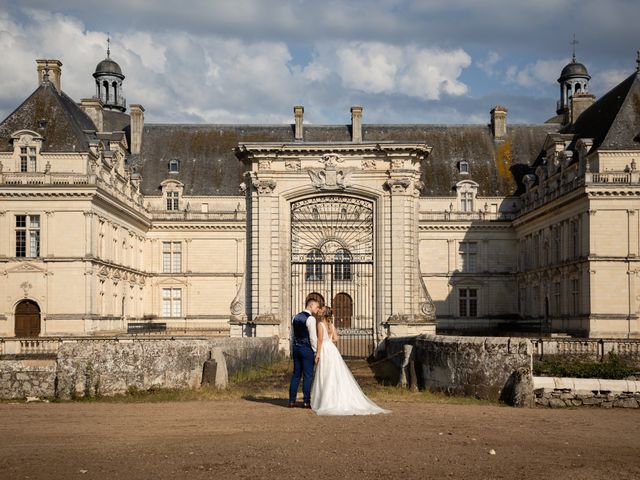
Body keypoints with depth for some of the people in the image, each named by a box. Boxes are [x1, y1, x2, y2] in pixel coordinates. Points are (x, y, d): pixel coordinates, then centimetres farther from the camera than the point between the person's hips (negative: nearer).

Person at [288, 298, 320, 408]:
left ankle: (291, 401, 9)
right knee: (308, 375, -1)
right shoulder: (310, 319, -12)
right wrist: (316, 350, -4)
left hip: (296, 348, 7)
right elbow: (313, 337, -15)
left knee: (296, 374, 10)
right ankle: (306, 401, 0)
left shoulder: (295, 318, 11)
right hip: (307, 349, -7)